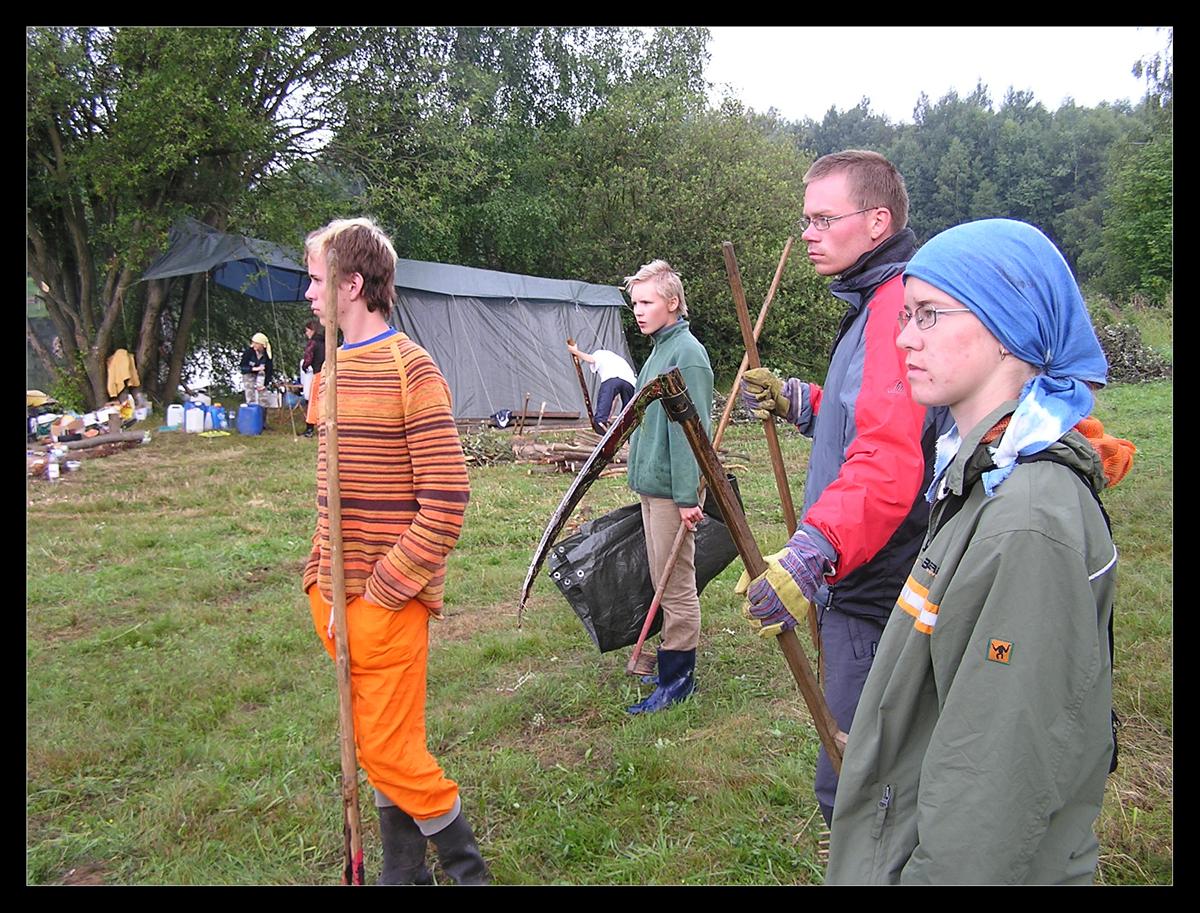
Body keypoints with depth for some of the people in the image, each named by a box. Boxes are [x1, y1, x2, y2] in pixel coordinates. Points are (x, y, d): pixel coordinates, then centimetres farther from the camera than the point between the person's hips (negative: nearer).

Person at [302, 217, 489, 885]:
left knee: (388, 750, 0)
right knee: (380, 745, 17)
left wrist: (383, 591, -17)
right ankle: (405, 871, 34)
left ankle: (467, 866, 23)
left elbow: (447, 499, -17)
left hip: (387, 601, -7)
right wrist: (324, 576, 11)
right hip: (334, 592, 8)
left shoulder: (410, 369, -13)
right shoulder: (332, 368, 12)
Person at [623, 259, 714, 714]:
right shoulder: (658, 351, 15)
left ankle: (677, 680, 9)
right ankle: (675, 665, 29)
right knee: (663, 583, 17)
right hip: (651, 485, 10)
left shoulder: (687, 353, -15)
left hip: (672, 489, -10)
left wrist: (687, 495, -23)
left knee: (677, 587, -1)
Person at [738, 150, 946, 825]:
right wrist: (799, 402, 13)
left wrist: (814, 551, -45)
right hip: (860, 586, 11)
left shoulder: (898, 306, -19)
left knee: (849, 790, -2)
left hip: (874, 596, -11)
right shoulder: (874, 301, 16)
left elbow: (888, 462, -34)